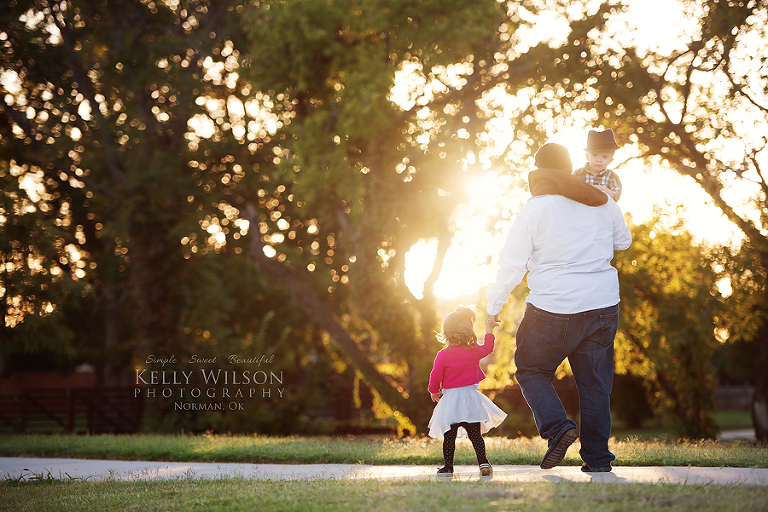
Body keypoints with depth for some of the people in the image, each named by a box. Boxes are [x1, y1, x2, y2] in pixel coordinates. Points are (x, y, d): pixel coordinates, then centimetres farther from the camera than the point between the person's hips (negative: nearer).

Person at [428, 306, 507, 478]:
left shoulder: (443, 355, -11)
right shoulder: (475, 351, -2)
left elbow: (435, 377, -6)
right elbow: (488, 347, 20)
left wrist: (434, 391, 14)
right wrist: (489, 329, 35)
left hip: (450, 400, -2)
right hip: (471, 398, 2)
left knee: (449, 436, 5)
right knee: (475, 434, 6)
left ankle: (448, 466, 5)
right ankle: (483, 462, -3)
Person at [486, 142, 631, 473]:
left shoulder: (533, 210, -7)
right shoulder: (603, 204, 5)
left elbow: (511, 264, -5)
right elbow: (623, 242, 23)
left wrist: (494, 305, 6)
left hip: (552, 309, -4)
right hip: (602, 306, 4)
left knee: (531, 370, 14)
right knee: (595, 382, 10)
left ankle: (557, 428, -7)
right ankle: (597, 456, 9)